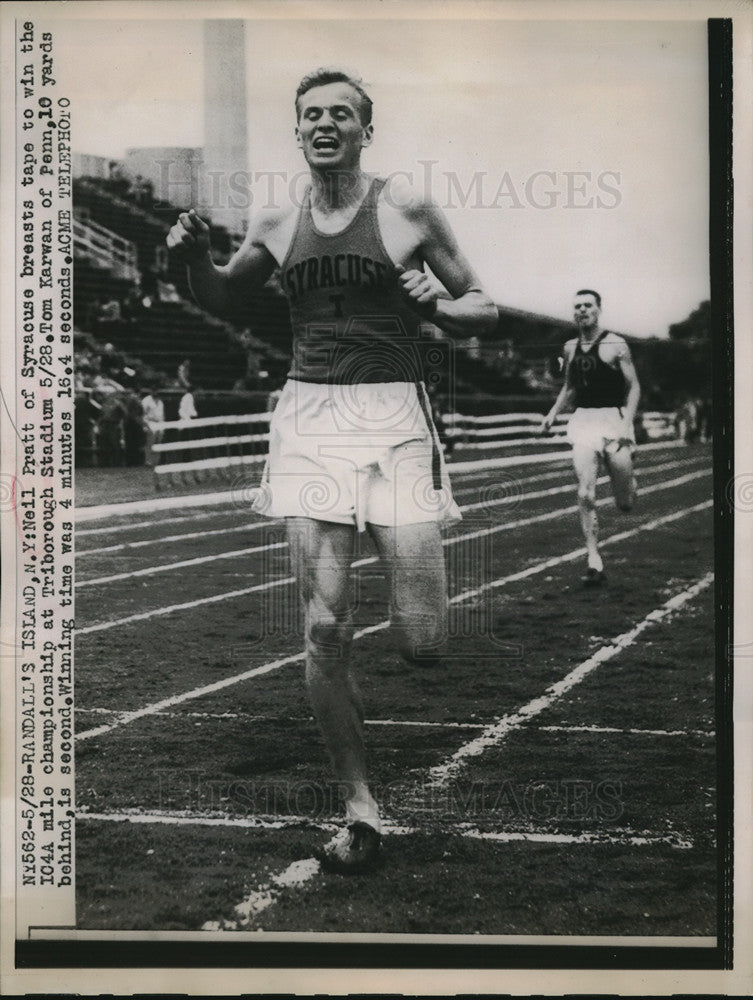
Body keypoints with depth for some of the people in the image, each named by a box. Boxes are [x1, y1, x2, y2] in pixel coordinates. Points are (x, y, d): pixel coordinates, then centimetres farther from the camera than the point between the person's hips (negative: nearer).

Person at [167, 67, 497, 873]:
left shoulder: (406, 210, 1)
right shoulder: (276, 224, 10)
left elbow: (485, 311, 6)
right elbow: (222, 301, 25)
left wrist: (436, 306, -15)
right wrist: (193, 255, 5)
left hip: (393, 416, -2)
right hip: (309, 418, 2)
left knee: (421, 644, -8)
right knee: (325, 630, -4)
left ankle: (408, 570, 30)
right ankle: (359, 811, 11)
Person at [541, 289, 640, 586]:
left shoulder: (615, 346, -3)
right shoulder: (570, 348, 11)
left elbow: (633, 386, -3)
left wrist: (627, 422, -15)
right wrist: (553, 413, 11)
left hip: (613, 418, -3)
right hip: (583, 419, 3)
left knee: (625, 504, 3)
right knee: (585, 493, -13)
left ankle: (626, 475, 40)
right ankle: (594, 561, -9)